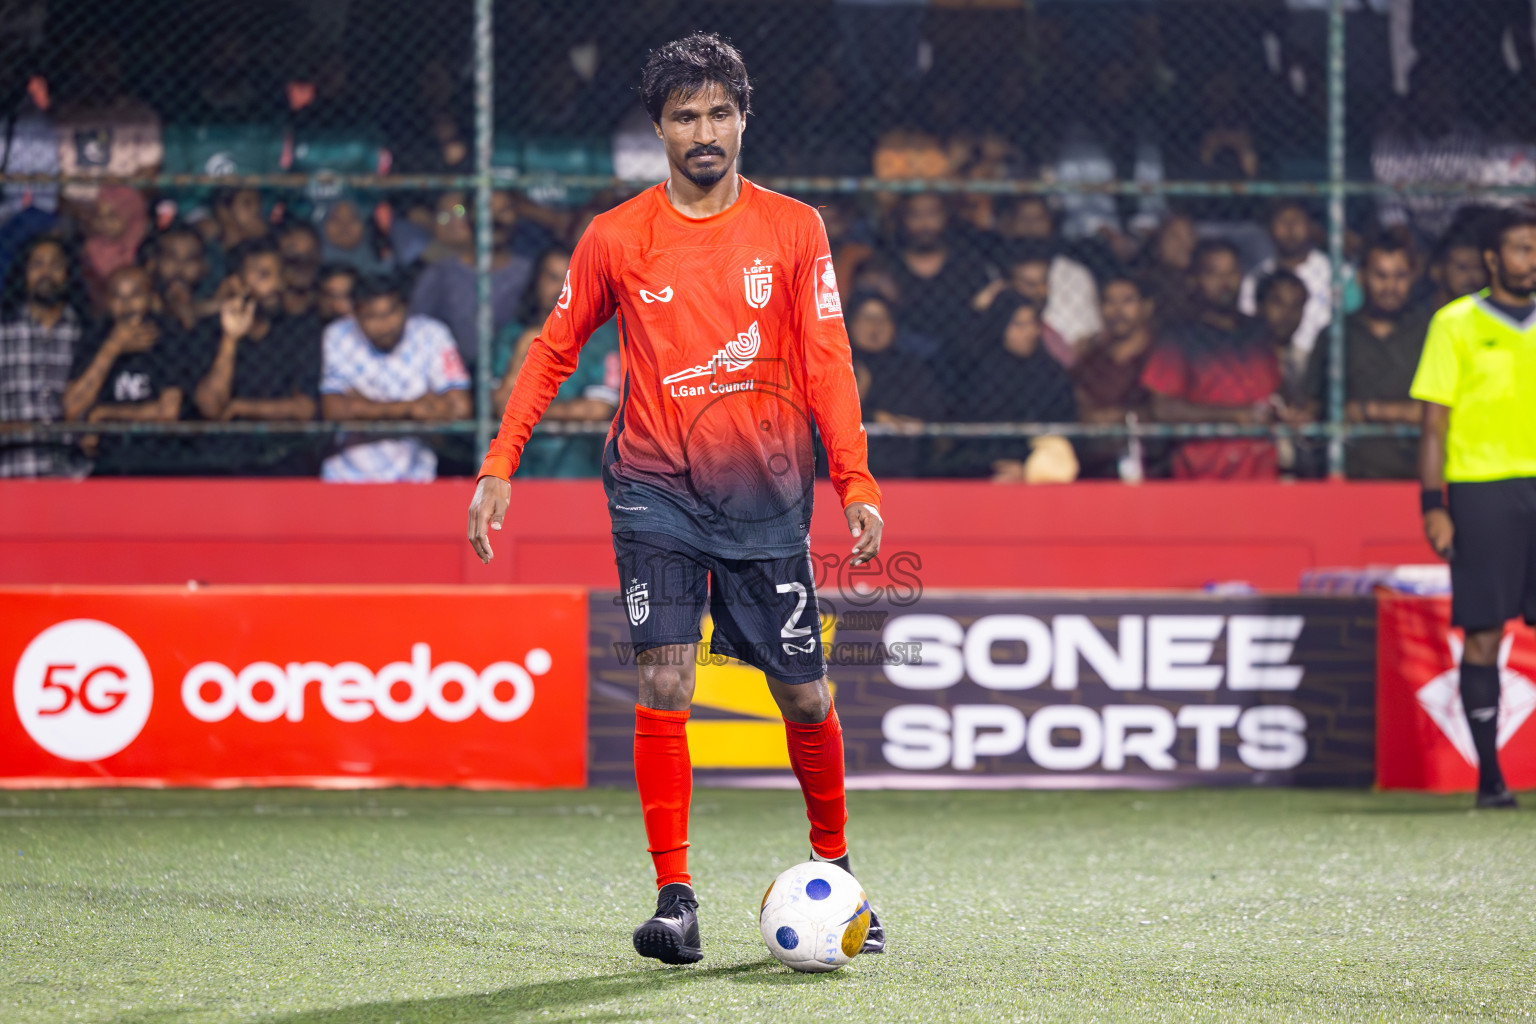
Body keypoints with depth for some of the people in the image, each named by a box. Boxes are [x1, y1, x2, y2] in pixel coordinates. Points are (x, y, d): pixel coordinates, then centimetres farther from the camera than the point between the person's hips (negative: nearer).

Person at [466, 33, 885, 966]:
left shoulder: (794, 230, 2)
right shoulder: (615, 239, 2)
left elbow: (827, 362, 0)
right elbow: (554, 351, 10)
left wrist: (855, 482, -11)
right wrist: (500, 466, 1)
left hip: (766, 494, 0)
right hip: (656, 491, 0)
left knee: (804, 696, 5)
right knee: (665, 685, -12)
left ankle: (834, 868, 26)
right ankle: (676, 897, -9)